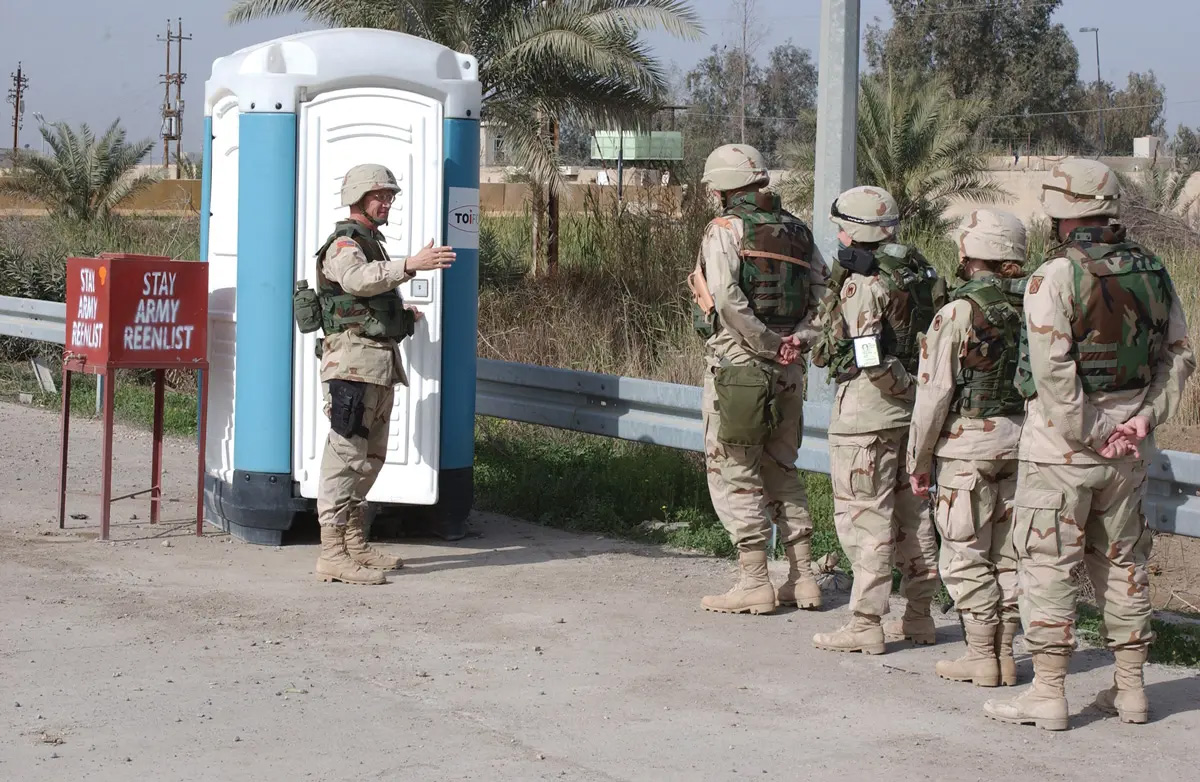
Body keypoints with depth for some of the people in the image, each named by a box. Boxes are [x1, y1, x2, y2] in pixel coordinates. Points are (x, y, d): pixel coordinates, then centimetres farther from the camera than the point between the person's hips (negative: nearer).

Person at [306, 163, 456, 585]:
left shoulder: (372, 243, 23)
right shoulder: (343, 245, -9)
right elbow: (358, 279, -32)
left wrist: (401, 314, 22)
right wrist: (411, 265, -42)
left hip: (380, 363, 10)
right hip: (353, 360, -10)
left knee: (370, 456, 15)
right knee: (346, 454, -12)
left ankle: (356, 545, 23)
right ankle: (332, 554, -14)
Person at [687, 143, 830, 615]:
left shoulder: (725, 231, -10)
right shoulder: (796, 231, 9)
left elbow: (727, 297, -23)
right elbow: (826, 290, 5)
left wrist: (766, 345, -15)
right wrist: (798, 340, -3)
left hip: (737, 367, -6)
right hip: (787, 373, 6)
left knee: (734, 474, 3)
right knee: (782, 472, 16)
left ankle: (754, 583, 2)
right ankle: (803, 580, 17)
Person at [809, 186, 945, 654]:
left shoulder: (862, 283, -17)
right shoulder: (920, 271, 8)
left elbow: (870, 359, -24)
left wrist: (903, 387, -10)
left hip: (869, 406, -9)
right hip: (912, 407, 9)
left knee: (863, 515, -2)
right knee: (910, 510, 15)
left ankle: (865, 625, 1)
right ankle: (918, 617, 23)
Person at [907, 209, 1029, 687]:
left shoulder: (958, 314, -13)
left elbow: (934, 394, -11)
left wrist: (918, 460, -2)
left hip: (968, 443, -5)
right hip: (1021, 442, 5)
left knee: (966, 557, 3)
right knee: (1009, 555, 12)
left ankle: (981, 656, 5)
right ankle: (1005, 652, 17)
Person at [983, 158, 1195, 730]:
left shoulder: (1055, 277, -15)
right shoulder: (1152, 272, 4)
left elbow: (1053, 371, -21)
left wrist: (1085, 436, -14)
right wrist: (1144, 418, 4)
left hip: (1061, 443, -6)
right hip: (1126, 446, 6)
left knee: (1047, 562, 2)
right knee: (1123, 561, 15)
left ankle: (1048, 693, 3)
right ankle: (1129, 689, 22)